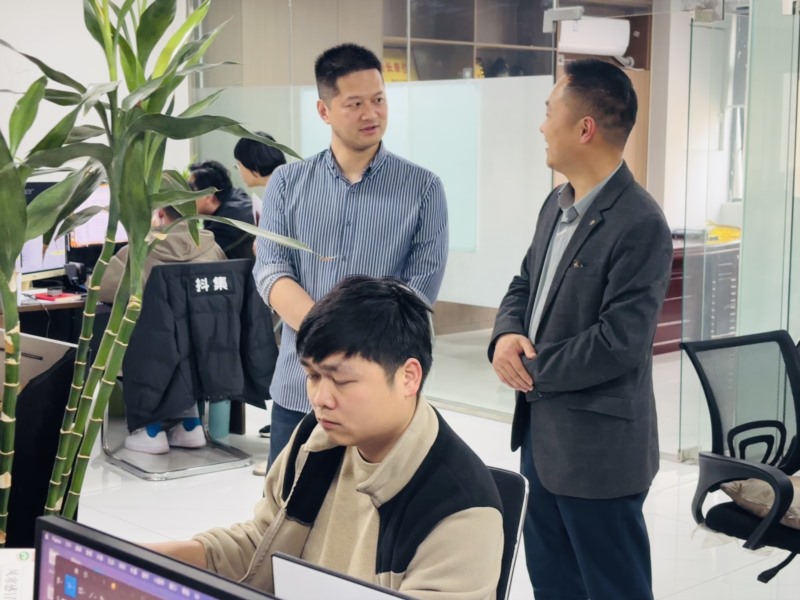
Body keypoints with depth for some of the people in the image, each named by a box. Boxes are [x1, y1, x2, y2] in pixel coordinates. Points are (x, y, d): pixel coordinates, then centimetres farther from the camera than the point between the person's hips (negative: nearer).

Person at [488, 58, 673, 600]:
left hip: (598, 449, -9)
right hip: (543, 433, 9)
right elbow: (524, 285, 15)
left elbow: (618, 343, -25)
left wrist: (530, 370, -15)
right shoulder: (558, 204, 8)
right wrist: (506, 336, -7)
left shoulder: (640, 224, -21)